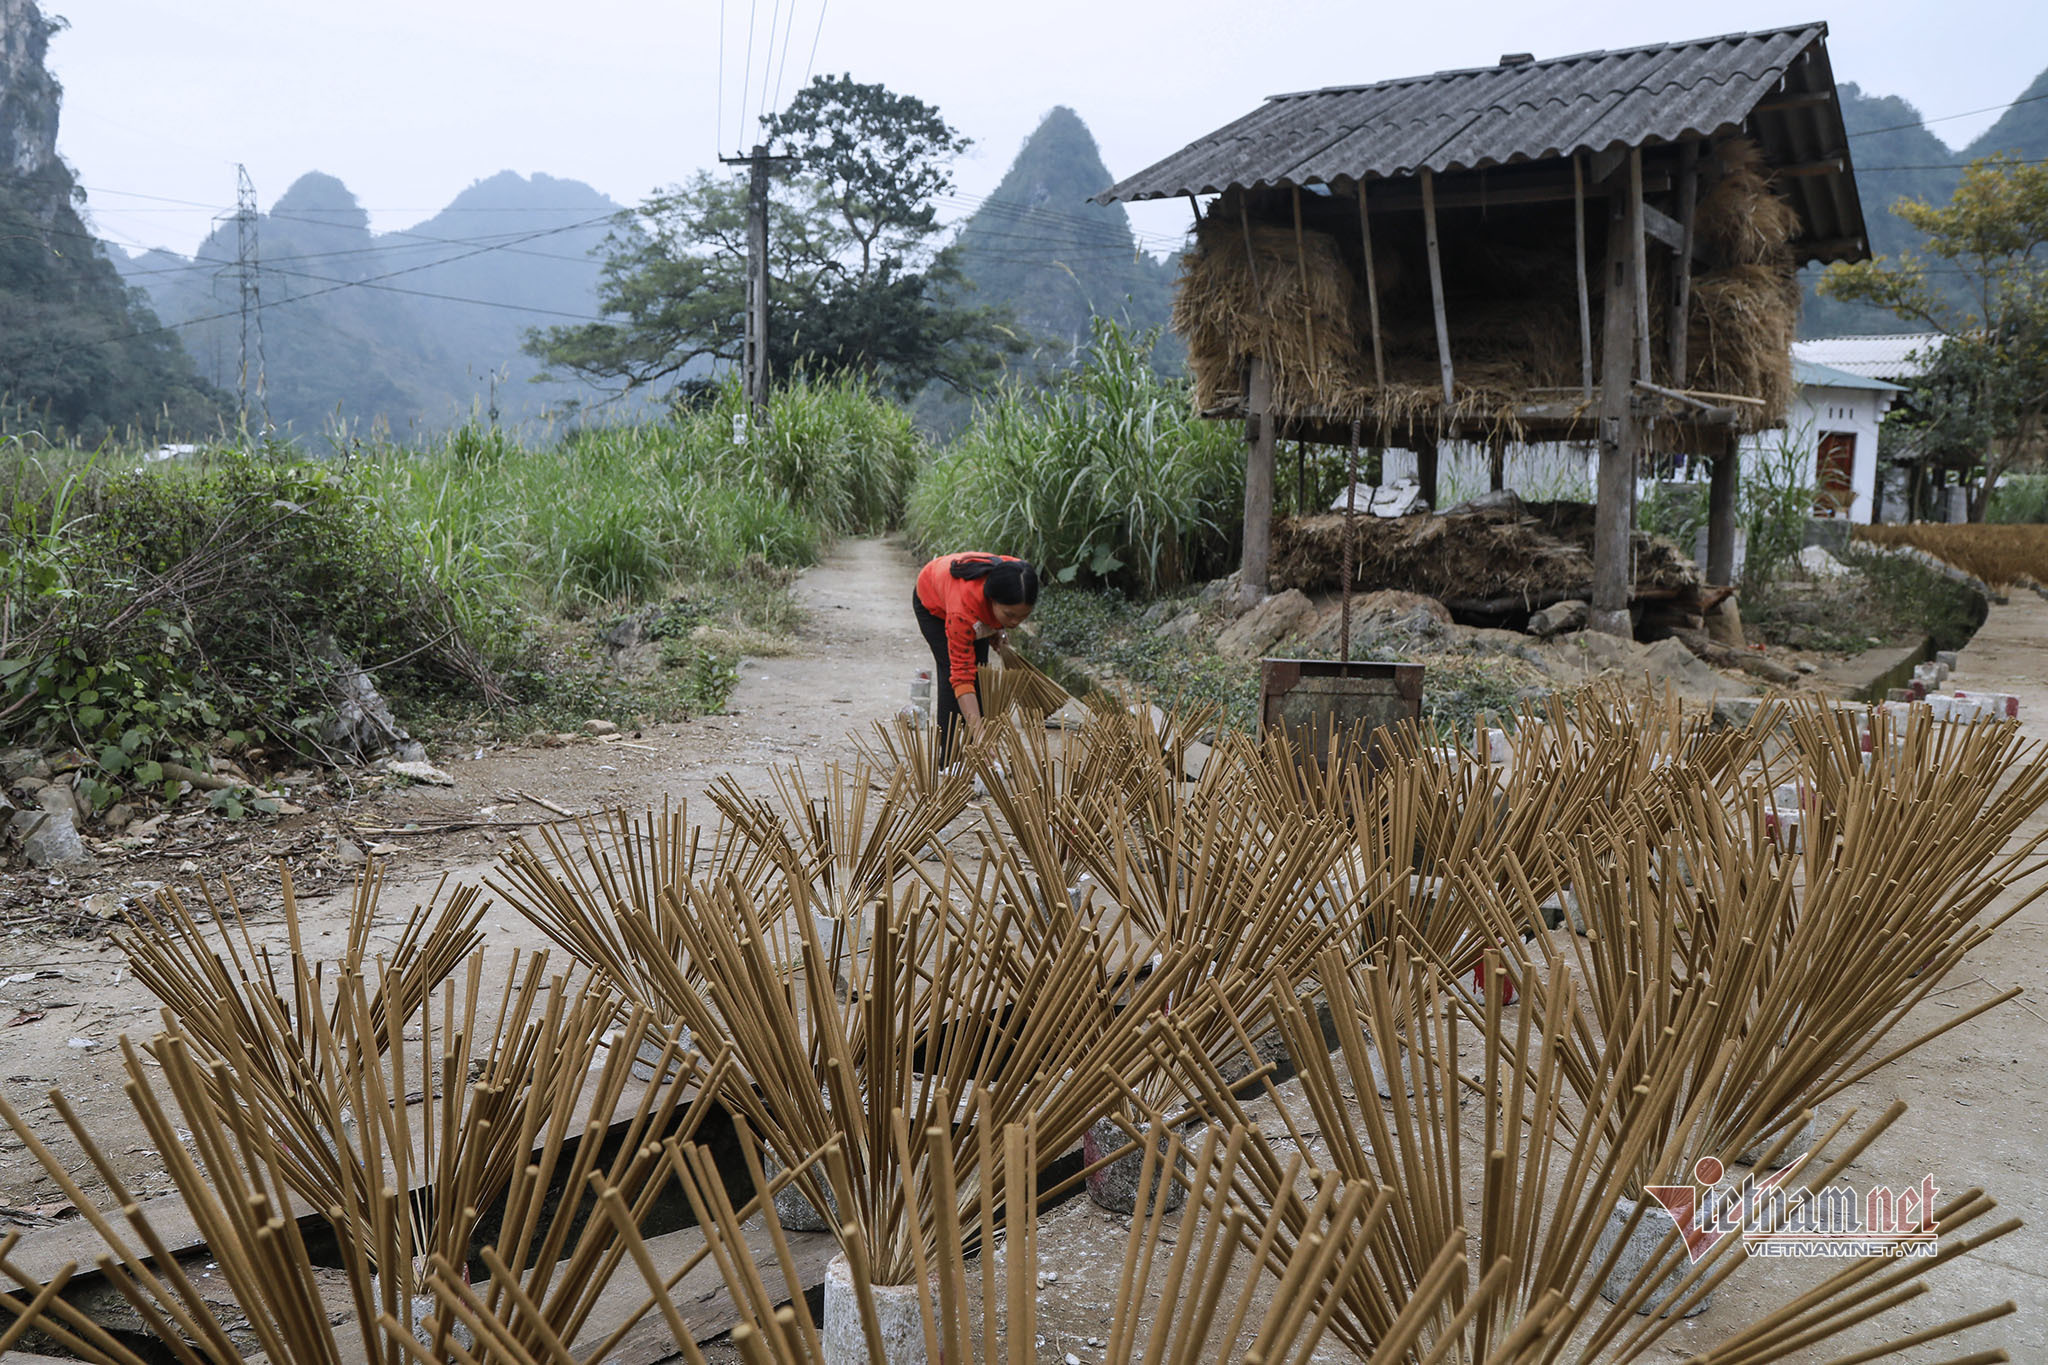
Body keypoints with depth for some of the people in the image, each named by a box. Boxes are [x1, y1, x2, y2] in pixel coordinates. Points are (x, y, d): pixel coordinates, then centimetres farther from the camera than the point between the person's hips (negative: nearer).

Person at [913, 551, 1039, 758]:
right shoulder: (962, 610, -48)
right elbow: (962, 676, -43)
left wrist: (996, 630, -10)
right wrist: (979, 734, -50)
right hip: (933, 602, -5)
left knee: (979, 671, -3)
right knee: (952, 671, -17)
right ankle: (948, 761, -12)